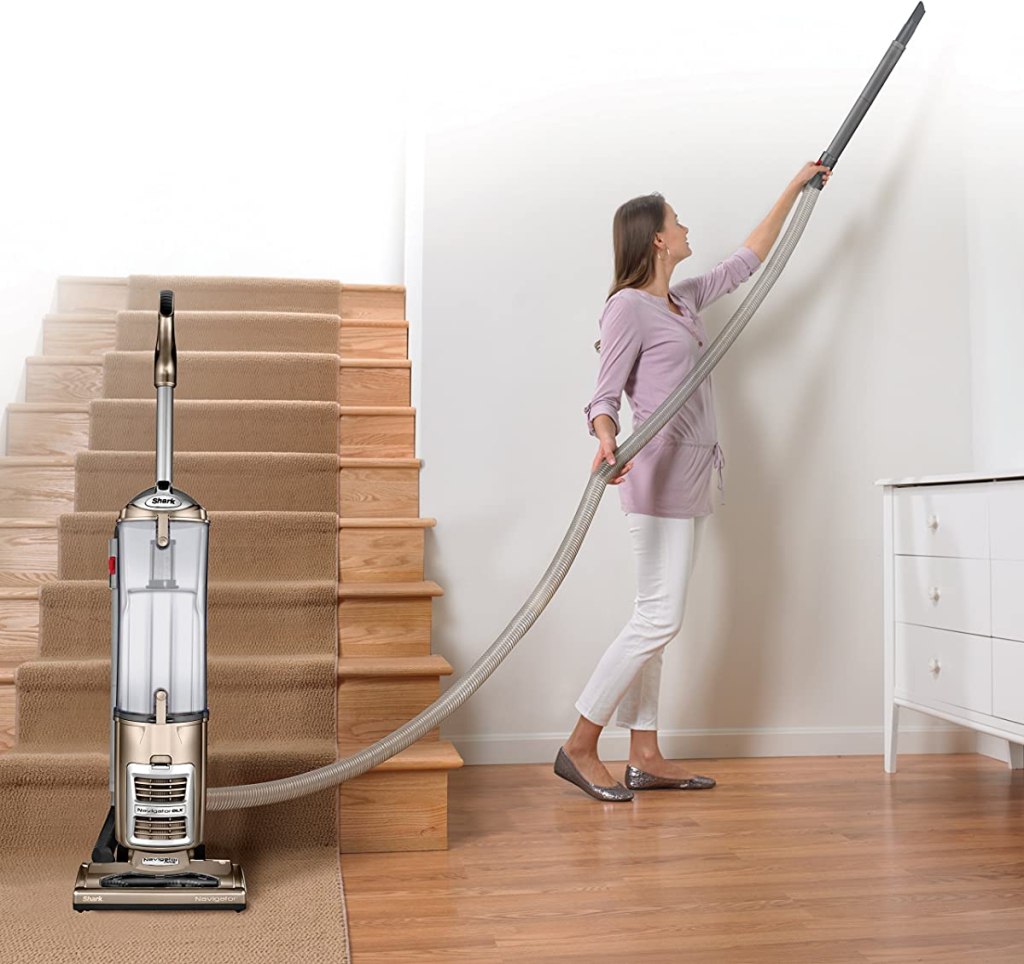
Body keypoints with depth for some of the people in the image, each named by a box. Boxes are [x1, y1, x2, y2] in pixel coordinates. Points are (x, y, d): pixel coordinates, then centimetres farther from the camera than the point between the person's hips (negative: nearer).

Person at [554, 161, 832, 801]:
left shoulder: (685, 301, 18)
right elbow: (605, 394, -13)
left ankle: (646, 756, 13)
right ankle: (580, 747, -3)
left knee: (656, 620, 8)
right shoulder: (629, 306, -7)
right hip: (661, 472, -9)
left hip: (692, 477, 9)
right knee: (660, 619, -11)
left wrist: (794, 191, 33)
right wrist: (607, 442, -34)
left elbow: (748, 261, 30)